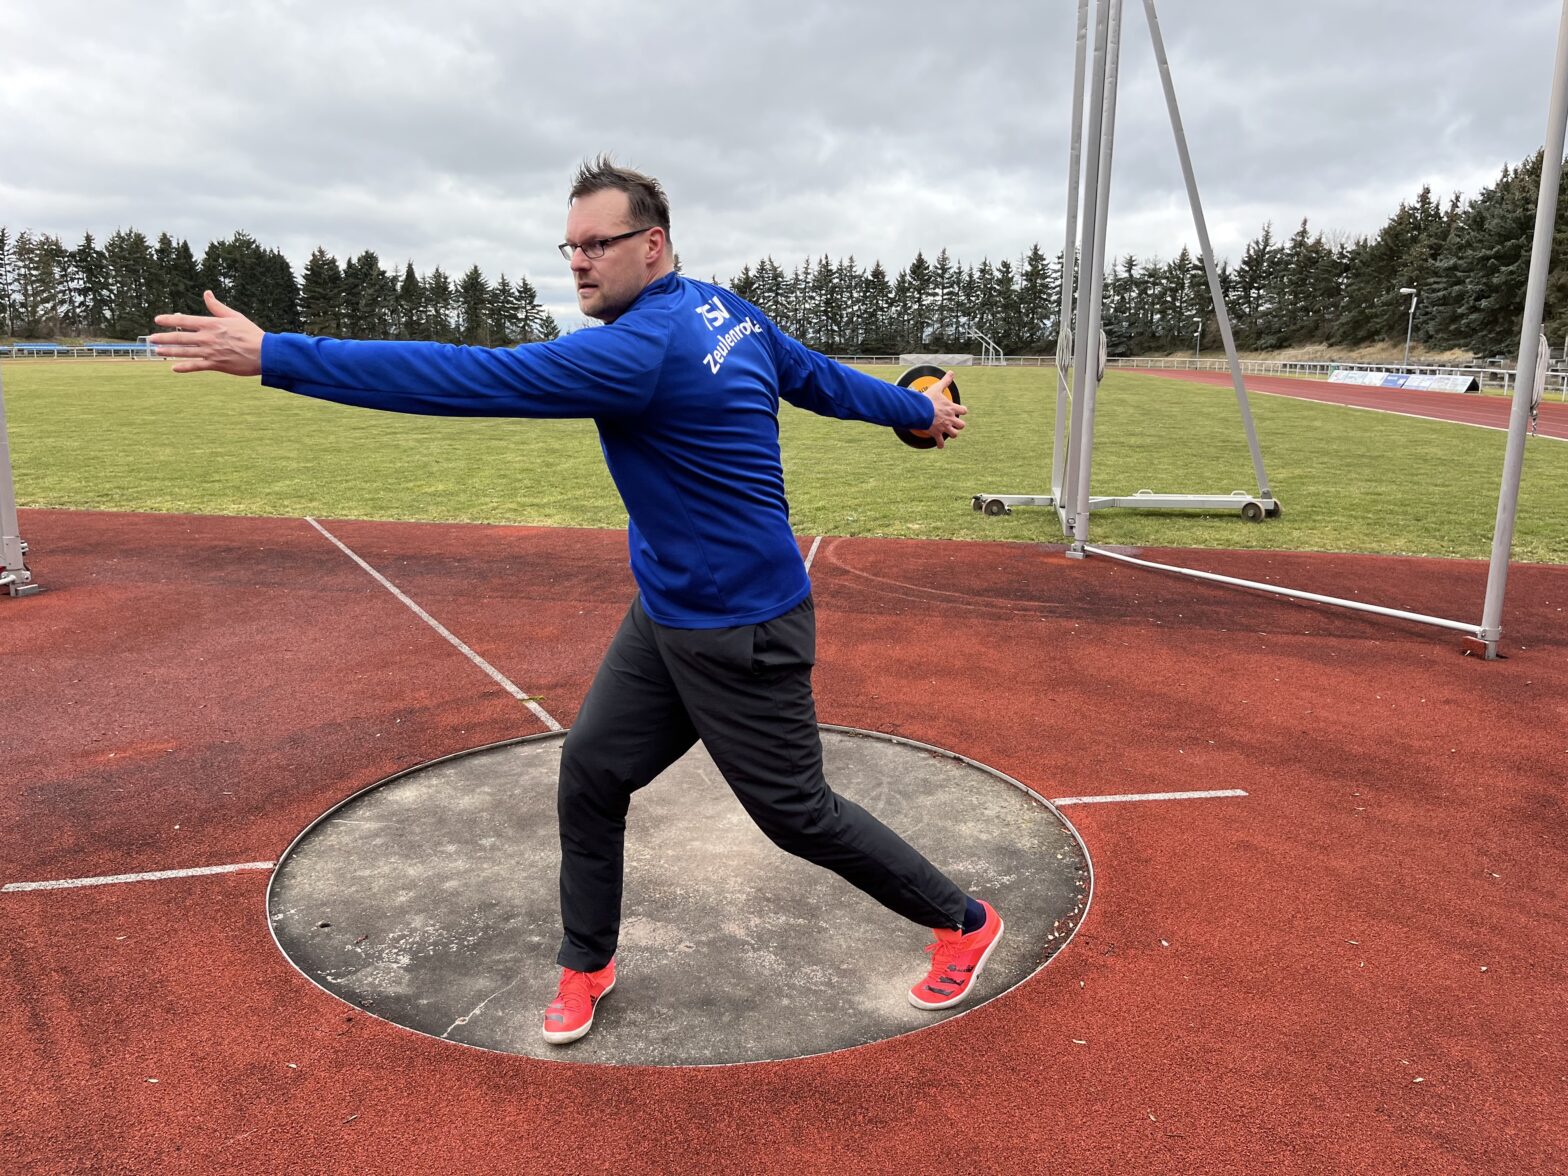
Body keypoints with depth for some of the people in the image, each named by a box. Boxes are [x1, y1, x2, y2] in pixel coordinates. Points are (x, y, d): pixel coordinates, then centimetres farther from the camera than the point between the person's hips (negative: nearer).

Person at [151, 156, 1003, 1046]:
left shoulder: (641, 351, -27)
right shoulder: (731, 312, 3)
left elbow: (475, 376, -31)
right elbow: (823, 378, 15)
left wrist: (272, 355, -28)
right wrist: (919, 410, 33)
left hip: (742, 633, -9)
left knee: (800, 814, 6)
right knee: (592, 771, 9)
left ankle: (966, 924, 29)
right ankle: (587, 965, 29)